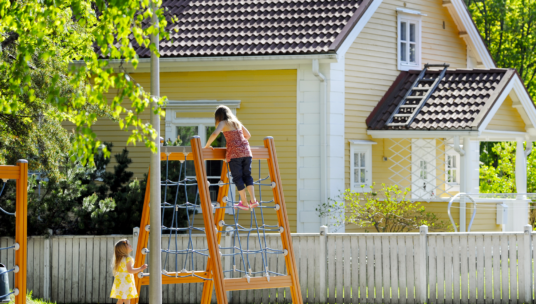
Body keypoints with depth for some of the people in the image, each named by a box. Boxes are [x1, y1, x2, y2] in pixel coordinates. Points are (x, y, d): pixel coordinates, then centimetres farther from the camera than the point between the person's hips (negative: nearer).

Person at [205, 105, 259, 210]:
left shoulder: (223, 123, 1)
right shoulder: (237, 123, 20)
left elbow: (215, 134, -17)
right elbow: (248, 135, 31)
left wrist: (207, 145, -4)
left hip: (234, 152, -6)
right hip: (246, 151, 6)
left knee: (237, 177, 2)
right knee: (247, 175, 10)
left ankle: (244, 203, 3)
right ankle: (253, 200, -2)